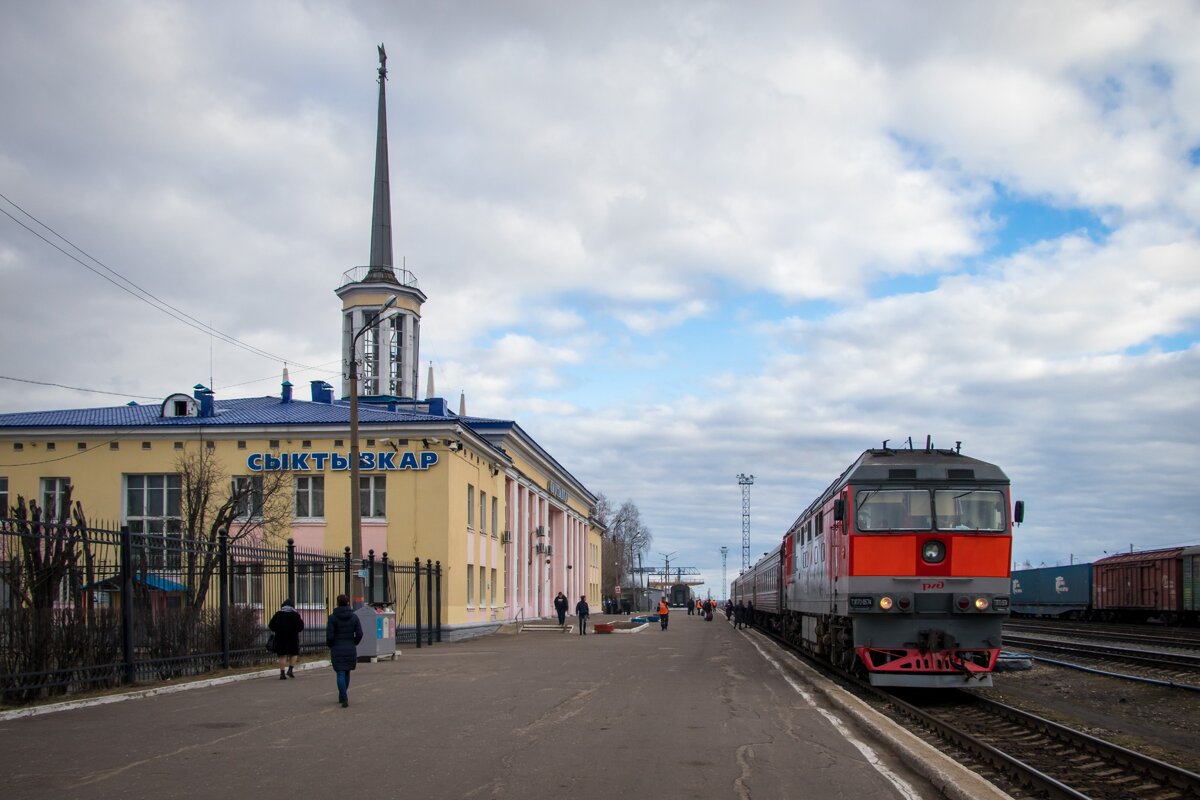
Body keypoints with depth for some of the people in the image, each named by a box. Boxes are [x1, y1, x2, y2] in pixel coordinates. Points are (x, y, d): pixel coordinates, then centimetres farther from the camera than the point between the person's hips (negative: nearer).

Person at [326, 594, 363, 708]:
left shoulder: (332, 617, -8)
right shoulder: (354, 617, 0)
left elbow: (329, 635, -12)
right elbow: (359, 634, -4)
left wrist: (330, 645, 7)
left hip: (337, 650, -3)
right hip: (350, 649, 3)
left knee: (340, 674, -2)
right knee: (347, 673, 19)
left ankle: (344, 698, -15)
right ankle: (342, 696, 29)